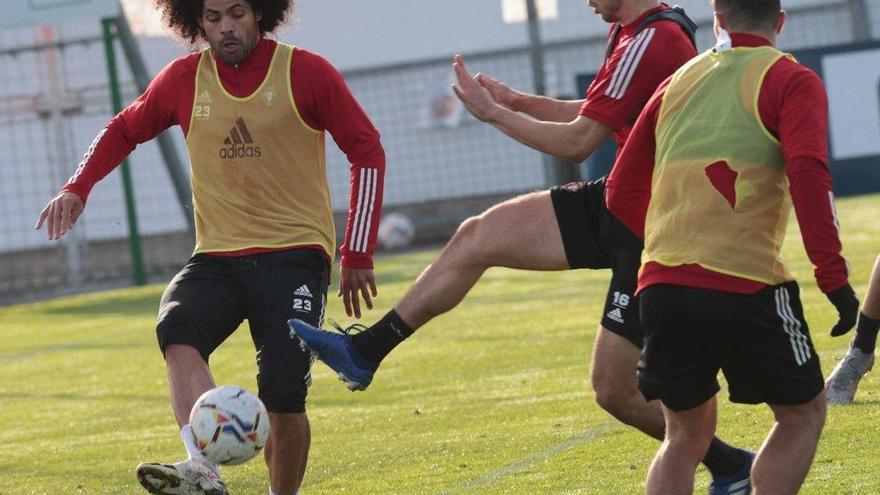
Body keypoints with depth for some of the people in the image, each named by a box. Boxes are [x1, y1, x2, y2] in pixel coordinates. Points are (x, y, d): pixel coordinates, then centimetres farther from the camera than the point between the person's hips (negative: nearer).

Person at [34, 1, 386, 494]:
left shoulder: (306, 72, -3)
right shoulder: (185, 79, 6)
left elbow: (367, 151, 2)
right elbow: (124, 130, 21)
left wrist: (358, 255, -2)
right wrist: (77, 189, 4)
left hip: (295, 253, -3)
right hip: (217, 257, 3)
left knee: (284, 393, -16)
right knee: (178, 329, -29)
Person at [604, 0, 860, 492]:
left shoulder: (676, 84, 17)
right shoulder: (792, 81, 2)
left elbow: (621, 194, 20)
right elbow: (808, 175, -15)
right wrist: (835, 277, -14)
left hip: (661, 286, 5)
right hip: (746, 286, -5)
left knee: (687, 433, 19)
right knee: (803, 413, 14)